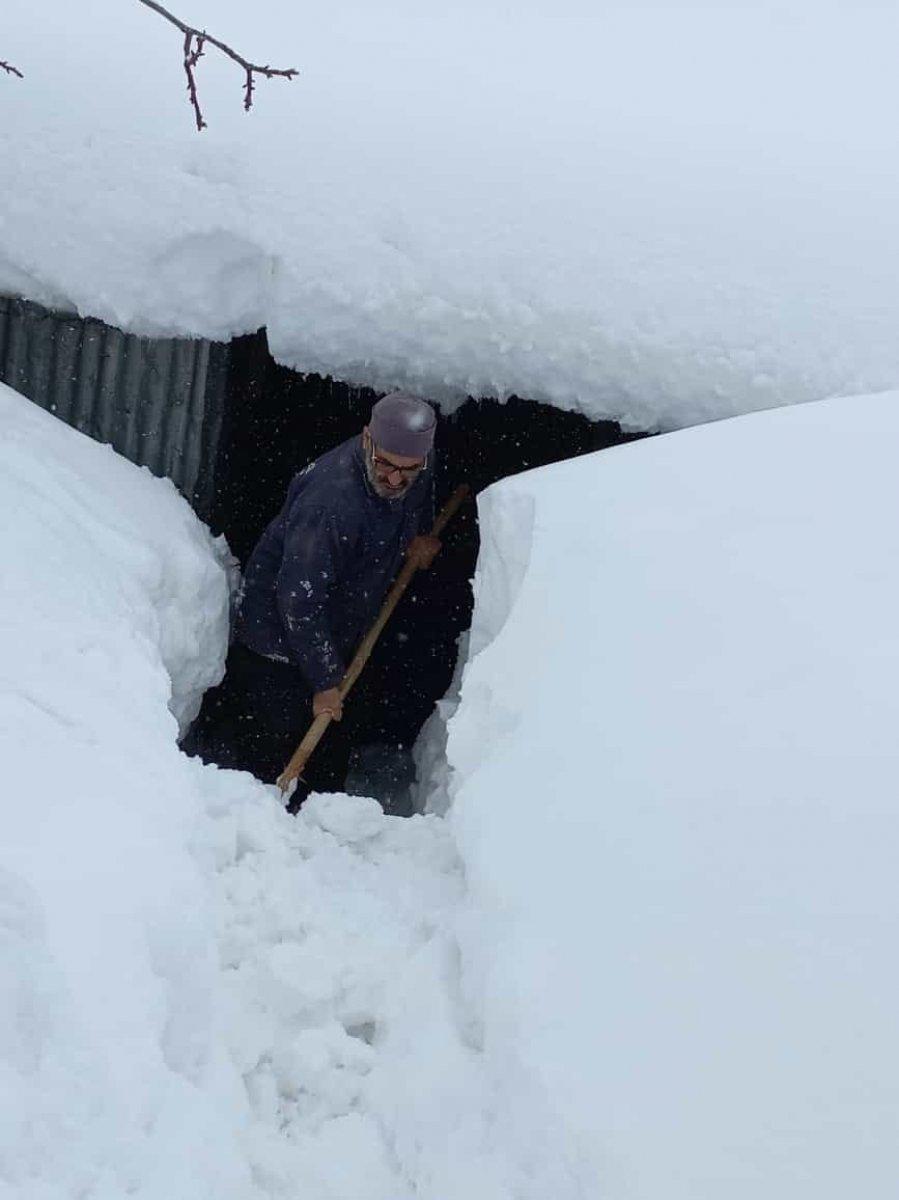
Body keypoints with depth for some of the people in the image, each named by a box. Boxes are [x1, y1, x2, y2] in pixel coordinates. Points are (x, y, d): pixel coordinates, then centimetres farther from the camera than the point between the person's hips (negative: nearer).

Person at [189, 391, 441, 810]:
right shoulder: (330, 501, -36)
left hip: (336, 630, 8)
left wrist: (420, 536, 9)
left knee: (333, 744, 15)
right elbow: (300, 601, -30)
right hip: (278, 633, -8)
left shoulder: (419, 467, -10)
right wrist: (325, 681, -24)